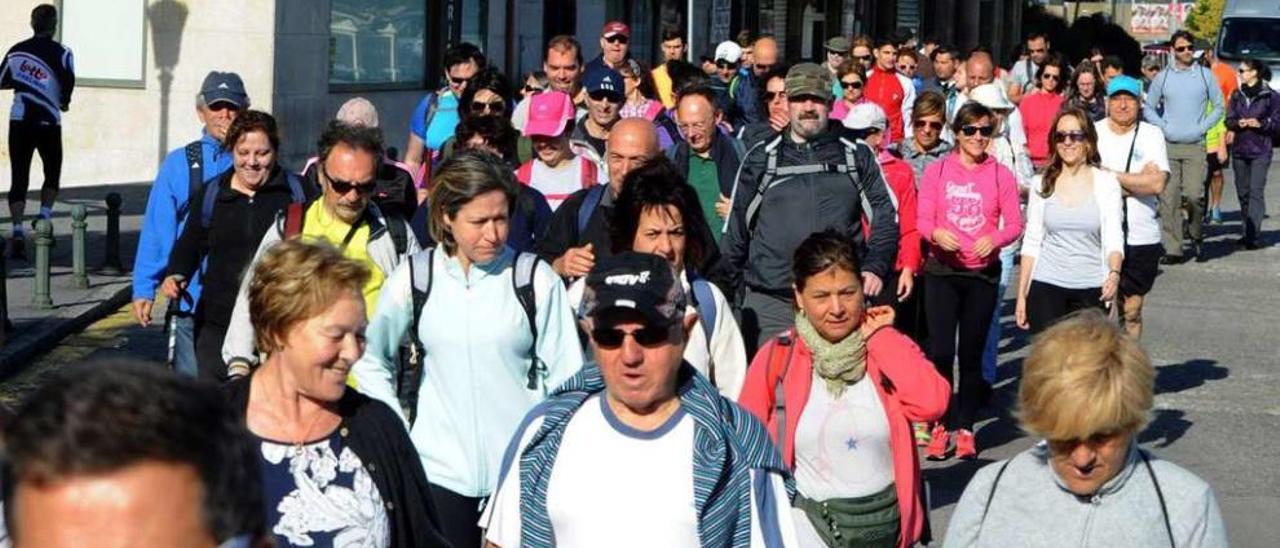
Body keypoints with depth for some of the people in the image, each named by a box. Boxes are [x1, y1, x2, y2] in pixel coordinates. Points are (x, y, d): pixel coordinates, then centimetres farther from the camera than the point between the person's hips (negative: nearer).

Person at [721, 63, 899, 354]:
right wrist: (726, 287, 12)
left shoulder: (857, 155, 9)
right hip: (770, 300, 0)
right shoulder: (761, 158, 9)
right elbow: (736, 226, 13)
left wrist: (876, 266, -3)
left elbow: (886, 213, 11)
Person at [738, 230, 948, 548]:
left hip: (886, 521, 1)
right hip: (808, 521, -1)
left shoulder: (890, 347, -1)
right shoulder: (776, 357, -4)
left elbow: (931, 405, -19)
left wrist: (879, 337, -12)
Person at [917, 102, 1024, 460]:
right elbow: (922, 219, -1)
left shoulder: (1001, 175, 2)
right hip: (942, 271, -1)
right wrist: (937, 233, -23)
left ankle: (964, 427, 16)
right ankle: (942, 426, 5)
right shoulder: (937, 171, 1)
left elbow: (1015, 224, 1)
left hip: (983, 273, 1)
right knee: (940, 350, -8)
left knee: (972, 354, 6)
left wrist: (995, 238, -20)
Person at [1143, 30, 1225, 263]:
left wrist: (1202, 127, -2)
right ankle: (1173, 249, 0)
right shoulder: (1162, 78, 7)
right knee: (1168, 199, -4)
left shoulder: (1206, 76, 6)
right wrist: (1164, 128, -2)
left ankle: (1196, 235, 18)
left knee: (1193, 195, -9)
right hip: (1168, 146, 1)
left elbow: (1219, 107, 10)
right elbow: (1148, 108, 13)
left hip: (1195, 146, -1)